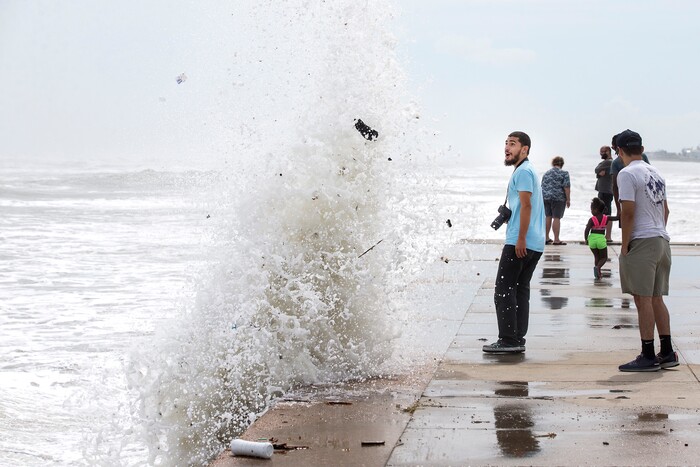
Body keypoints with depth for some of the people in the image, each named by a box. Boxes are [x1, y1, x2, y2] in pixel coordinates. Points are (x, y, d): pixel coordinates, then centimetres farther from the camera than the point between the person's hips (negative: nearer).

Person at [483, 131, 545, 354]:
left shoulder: (523, 171, -11)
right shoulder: (527, 170, 22)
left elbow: (526, 206, -18)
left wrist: (521, 239, -21)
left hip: (519, 243, -10)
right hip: (535, 244, 10)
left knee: (504, 290, -7)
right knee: (520, 290, 11)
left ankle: (508, 340, -8)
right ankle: (518, 340, 11)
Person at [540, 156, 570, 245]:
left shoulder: (546, 173, 12)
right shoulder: (564, 173, -5)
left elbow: (542, 186, 18)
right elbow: (567, 188, -11)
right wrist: (568, 199, -5)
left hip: (545, 197, 5)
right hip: (558, 198, -5)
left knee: (548, 217, 12)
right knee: (556, 218, -4)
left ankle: (546, 238, 16)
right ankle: (556, 240, -4)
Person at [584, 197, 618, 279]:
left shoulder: (592, 219, -9)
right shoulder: (606, 218, -1)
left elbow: (587, 230, -15)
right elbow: (617, 218, 6)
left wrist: (586, 239, -2)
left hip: (592, 239, 0)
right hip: (601, 239, 0)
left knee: (596, 256, 18)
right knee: (604, 258, 11)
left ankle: (598, 272, 11)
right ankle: (598, 267, -18)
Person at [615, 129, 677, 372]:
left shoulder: (627, 174, -10)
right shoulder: (656, 173, 16)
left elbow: (628, 212, -15)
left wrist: (624, 245, -10)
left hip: (642, 242, -8)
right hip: (662, 240, 8)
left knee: (643, 300, -4)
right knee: (656, 299, 14)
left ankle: (648, 356, -2)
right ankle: (667, 353, 17)